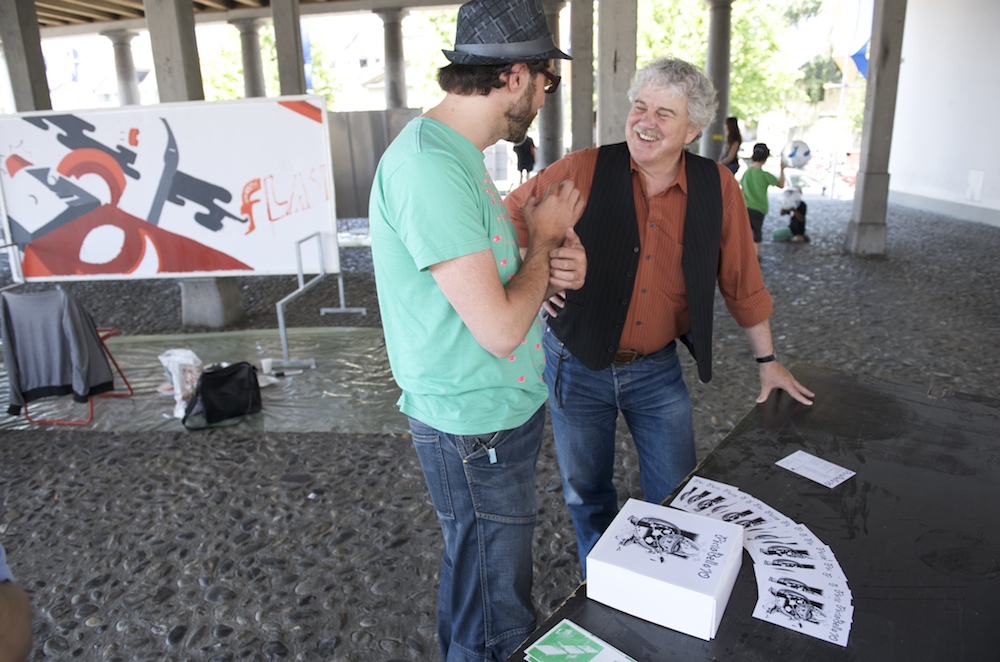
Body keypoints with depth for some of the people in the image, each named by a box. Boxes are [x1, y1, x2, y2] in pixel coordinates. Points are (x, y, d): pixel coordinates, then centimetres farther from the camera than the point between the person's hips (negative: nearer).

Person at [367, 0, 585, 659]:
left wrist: (554, 263, -4)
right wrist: (544, 235, -10)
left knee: (476, 591, 29)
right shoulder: (430, 166, -25)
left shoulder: (454, 153, 8)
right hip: (477, 431, -10)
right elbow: (500, 328, -27)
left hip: (504, 410, 10)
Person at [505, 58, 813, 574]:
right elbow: (511, 214, 2)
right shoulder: (582, 171, -12)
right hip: (578, 365, -1)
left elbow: (742, 280, 5)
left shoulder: (718, 187, -6)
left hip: (657, 371, 1)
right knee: (586, 495, 17)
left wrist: (766, 359, 12)